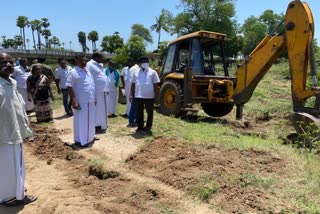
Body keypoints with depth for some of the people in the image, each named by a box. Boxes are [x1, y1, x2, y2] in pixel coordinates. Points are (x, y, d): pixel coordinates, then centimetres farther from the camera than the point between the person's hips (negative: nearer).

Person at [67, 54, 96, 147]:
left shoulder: (88, 71, 14)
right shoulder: (74, 72, -11)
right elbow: (69, 87, -16)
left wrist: (94, 99, 17)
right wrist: (74, 101, -22)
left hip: (90, 101, 8)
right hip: (81, 102, -8)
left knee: (90, 121, 15)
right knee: (81, 121, -1)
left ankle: (89, 137, 30)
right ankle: (80, 140, 10)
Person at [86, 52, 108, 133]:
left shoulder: (99, 65, 17)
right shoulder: (89, 65, -11)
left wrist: (106, 90, 18)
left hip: (103, 91, 9)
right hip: (97, 92, -9)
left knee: (103, 109, 15)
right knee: (97, 110, -2)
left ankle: (102, 125, 25)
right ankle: (97, 126, 8)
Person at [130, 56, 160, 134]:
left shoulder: (152, 72, 2)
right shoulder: (136, 72, 10)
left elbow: (155, 85, 1)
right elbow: (133, 84, 12)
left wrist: (156, 95, -3)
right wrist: (132, 94, 7)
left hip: (149, 96, -2)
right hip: (138, 96, 2)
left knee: (150, 112, 4)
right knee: (139, 112, 9)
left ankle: (148, 128, 15)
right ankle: (140, 127, 21)